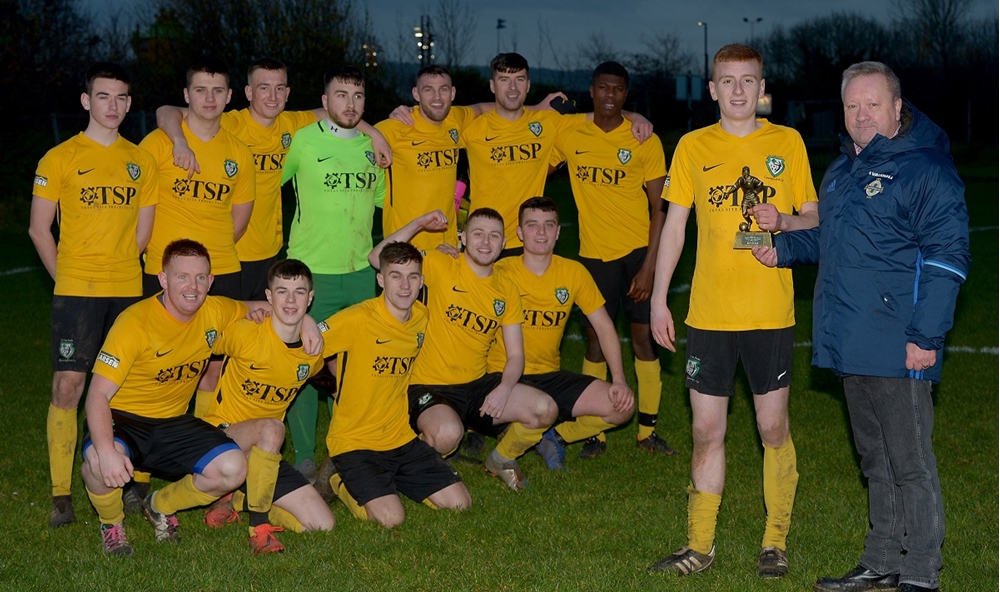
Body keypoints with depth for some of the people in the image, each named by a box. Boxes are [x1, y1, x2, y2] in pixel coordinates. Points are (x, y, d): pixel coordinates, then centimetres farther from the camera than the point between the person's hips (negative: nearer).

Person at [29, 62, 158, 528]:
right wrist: (67, 278, 0)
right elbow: (39, 230, 1)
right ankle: (61, 496, -3)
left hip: (128, 291, 3)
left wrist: (117, 270, 8)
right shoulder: (60, 158, -1)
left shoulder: (140, 161, 10)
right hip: (75, 292, -3)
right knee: (67, 386, -8)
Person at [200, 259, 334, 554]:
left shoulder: (313, 352, 0)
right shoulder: (244, 334, -16)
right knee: (271, 428, -39)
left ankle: (238, 500, 11)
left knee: (322, 524, -6)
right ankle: (259, 526, -23)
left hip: (265, 454, 6)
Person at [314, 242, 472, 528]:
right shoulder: (357, 319, -19)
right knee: (391, 518, -24)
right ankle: (340, 480, 5)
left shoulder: (422, 317, 2)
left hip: (402, 439, 6)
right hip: (354, 442, -6)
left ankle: (387, 481, 19)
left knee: (460, 503, -1)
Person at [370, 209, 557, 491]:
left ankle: (501, 460, 16)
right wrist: (419, 224, -18)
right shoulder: (441, 266, -6)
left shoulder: (507, 291, 7)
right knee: (447, 434, -37)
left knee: (545, 410, -15)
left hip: (478, 384, 5)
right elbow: (377, 258, -13)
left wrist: (504, 389, -14)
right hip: (430, 387, -5)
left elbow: (515, 356, 5)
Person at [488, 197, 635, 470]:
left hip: (550, 376, 5)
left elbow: (604, 326, 5)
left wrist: (619, 381, -4)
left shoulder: (574, 273, 2)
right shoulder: (500, 273, -10)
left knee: (622, 406, -11)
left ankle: (554, 436, 11)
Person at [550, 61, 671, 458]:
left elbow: (658, 208, -3)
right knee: (595, 338, 3)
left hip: (638, 251, -1)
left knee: (643, 336, 1)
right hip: (594, 253, 2)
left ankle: (647, 430, 9)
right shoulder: (570, 137, 3)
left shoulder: (645, 141, -3)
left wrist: (649, 264, -10)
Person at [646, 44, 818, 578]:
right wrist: (658, 299, 3)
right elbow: (674, 226, 8)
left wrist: (783, 221, -15)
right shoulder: (693, 147, 5)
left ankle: (776, 540, 19)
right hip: (709, 311, 1)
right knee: (706, 430, 5)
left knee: (773, 428, 4)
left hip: (770, 312, -1)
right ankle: (700, 545, 16)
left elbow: (813, 220, 8)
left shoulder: (787, 142, 3)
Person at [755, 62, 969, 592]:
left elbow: (945, 257, -15)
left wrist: (926, 335, -20)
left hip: (898, 347, -8)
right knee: (875, 458, 17)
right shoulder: (842, 170, 16)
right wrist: (783, 248, 11)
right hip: (850, 343, 9)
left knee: (910, 462, -2)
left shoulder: (925, 169, -10)